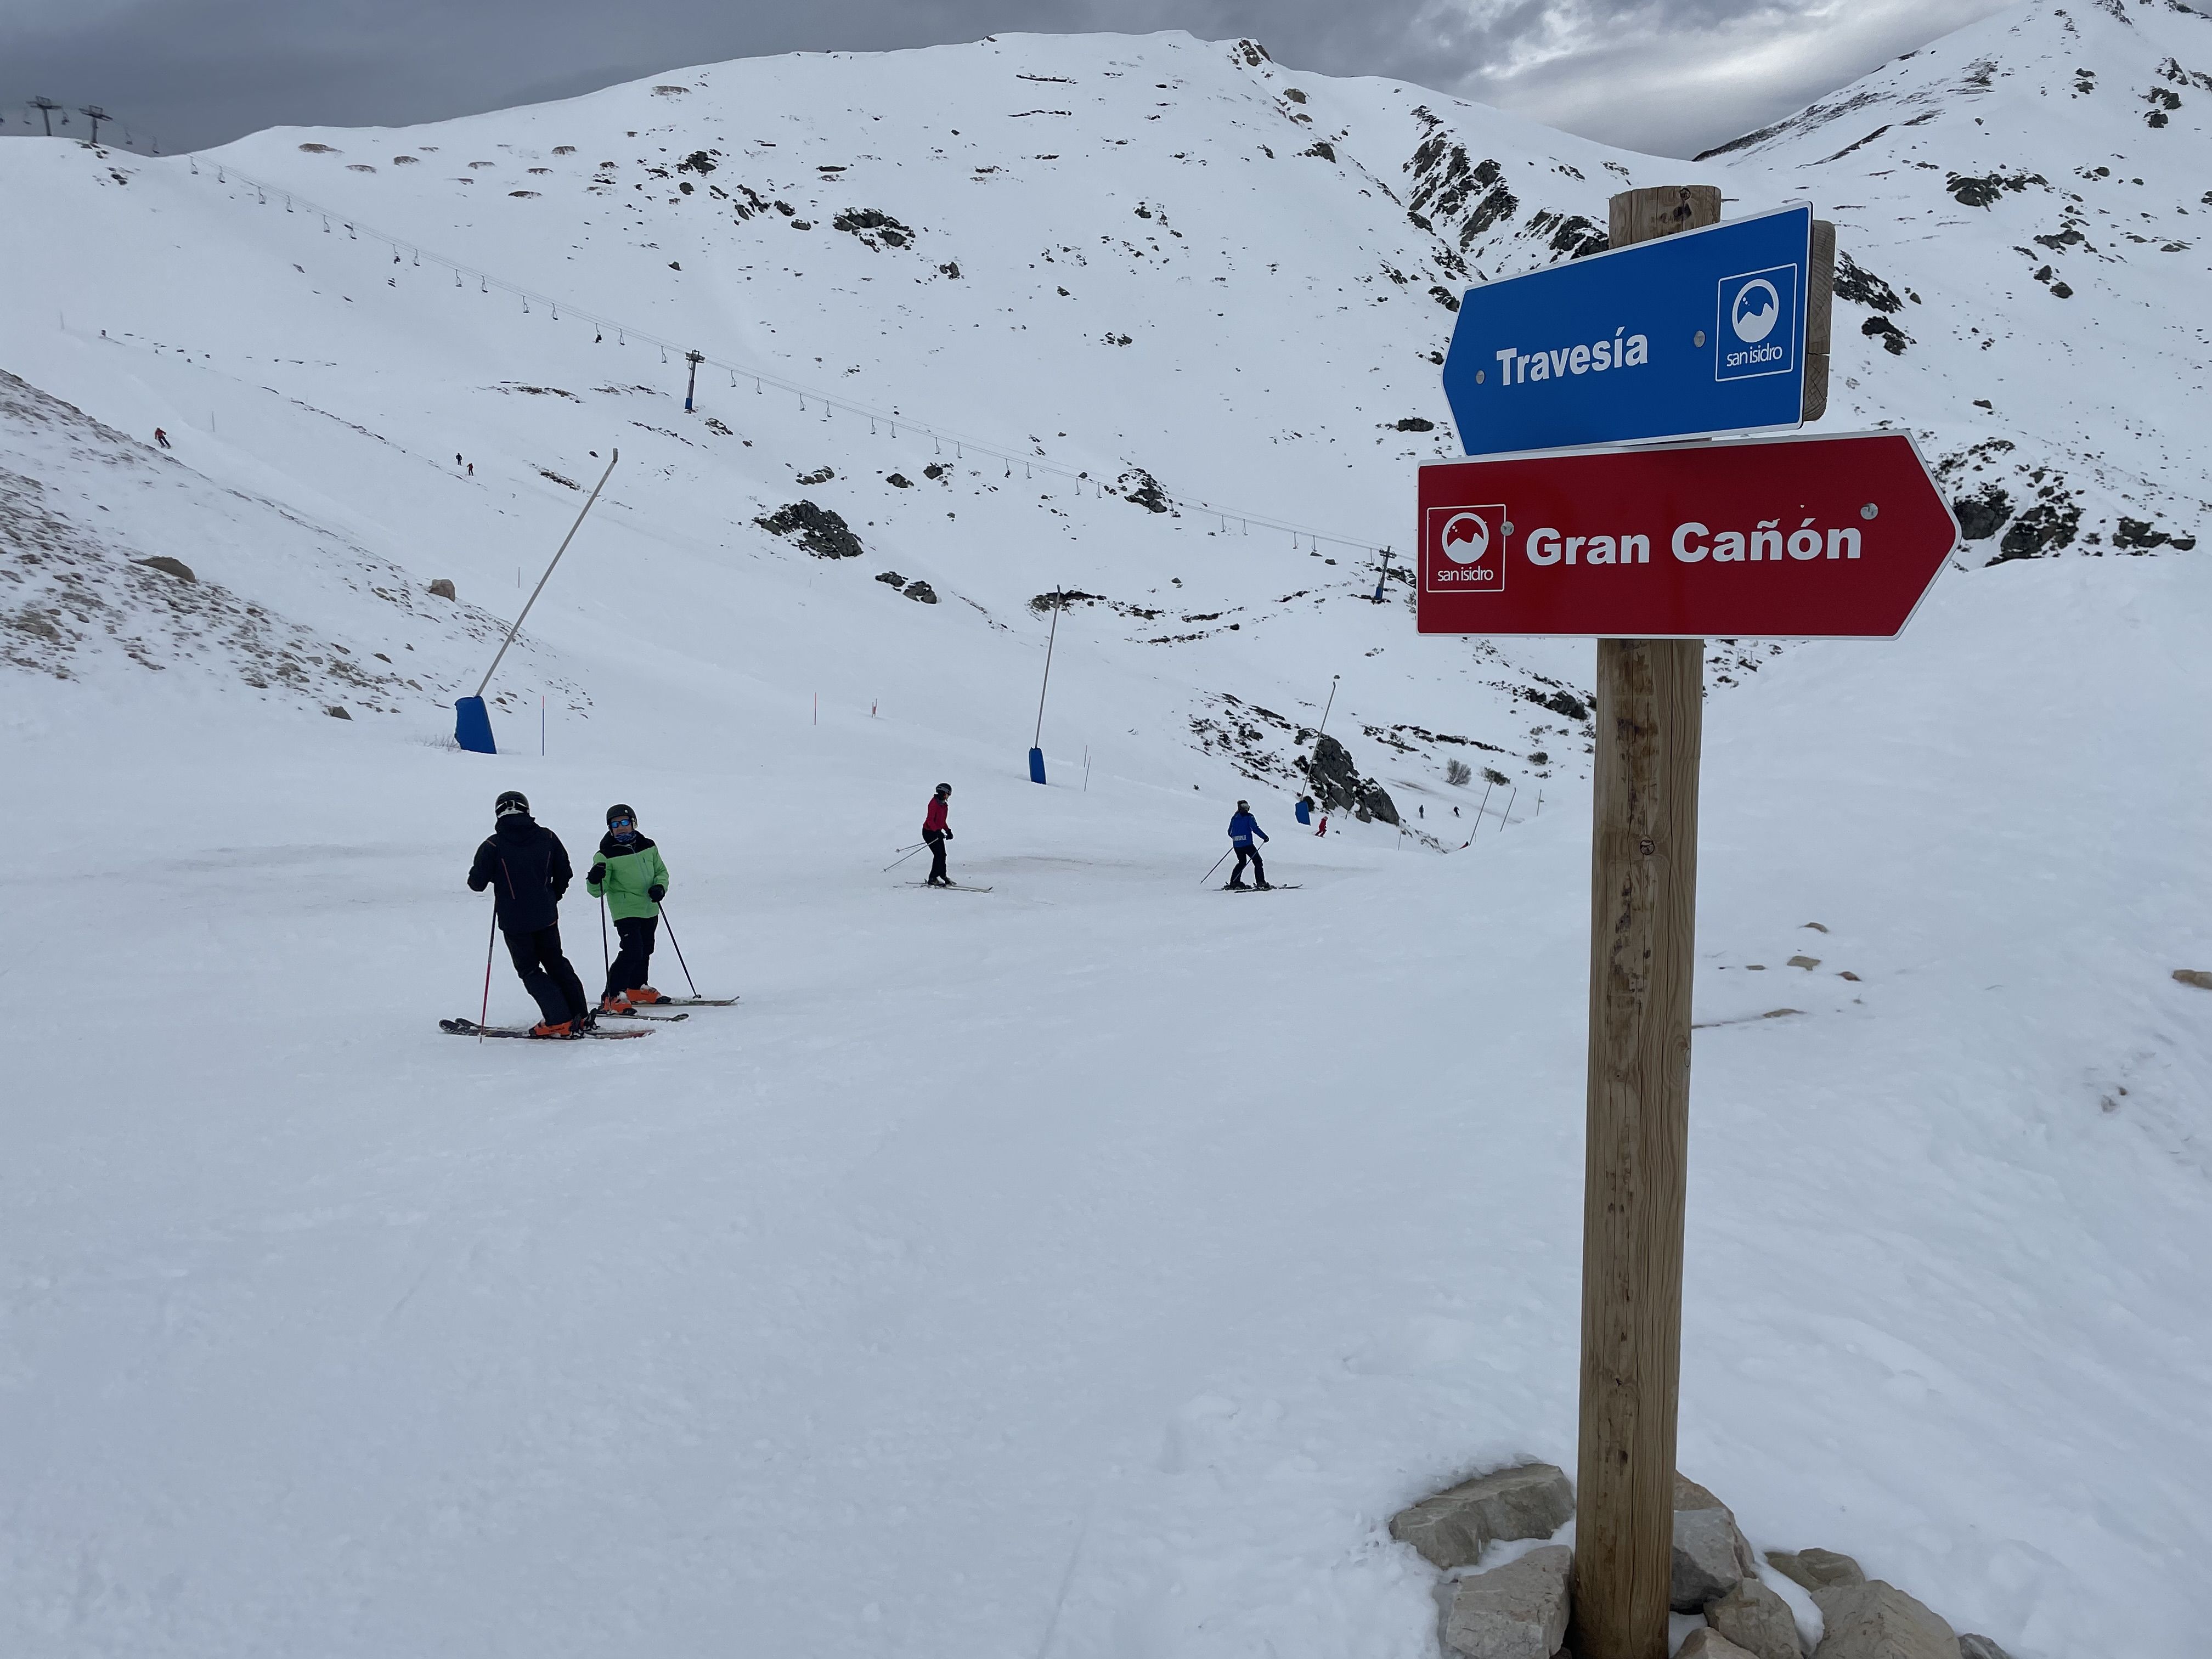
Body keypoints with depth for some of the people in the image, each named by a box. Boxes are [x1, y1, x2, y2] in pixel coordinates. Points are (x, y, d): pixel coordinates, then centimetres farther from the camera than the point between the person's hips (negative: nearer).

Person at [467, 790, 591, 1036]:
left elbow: (476, 883, -9)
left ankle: (559, 1021, -3)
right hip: (546, 916, 4)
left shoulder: (493, 845, -13)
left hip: (514, 921, -4)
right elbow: (564, 875, 4)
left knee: (530, 970, 7)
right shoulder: (547, 838, -2)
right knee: (556, 963, 18)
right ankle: (580, 1016, 16)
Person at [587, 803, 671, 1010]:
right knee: (632, 950, -19)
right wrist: (595, 880, -35)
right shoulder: (607, 855, -11)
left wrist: (660, 887, -6)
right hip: (626, 911, -6)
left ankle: (636, 988, 38)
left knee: (646, 950, 18)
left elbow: (661, 871, 15)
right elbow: (597, 892, -13)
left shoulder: (648, 846, 2)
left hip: (650, 910, 6)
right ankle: (613, 996, -14)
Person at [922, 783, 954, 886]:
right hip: (929, 832, -9)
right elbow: (930, 820, -23)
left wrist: (948, 831, 8)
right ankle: (933, 879, -7)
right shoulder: (934, 803, -18)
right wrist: (938, 832, -30)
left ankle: (942, 875, 26)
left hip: (937, 832, 9)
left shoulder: (944, 805, 10)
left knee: (943, 854, 9)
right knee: (938, 854, -12)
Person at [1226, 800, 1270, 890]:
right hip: (1247, 844, -6)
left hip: (1236, 845, 6)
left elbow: (1230, 832, 15)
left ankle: (1234, 882, 19)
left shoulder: (1234, 818, 11)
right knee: (1258, 862, 0)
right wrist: (1264, 837, -5)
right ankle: (1261, 883, -12)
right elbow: (1255, 828, -14)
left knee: (1242, 862, 23)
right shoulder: (1249, 816, -3)